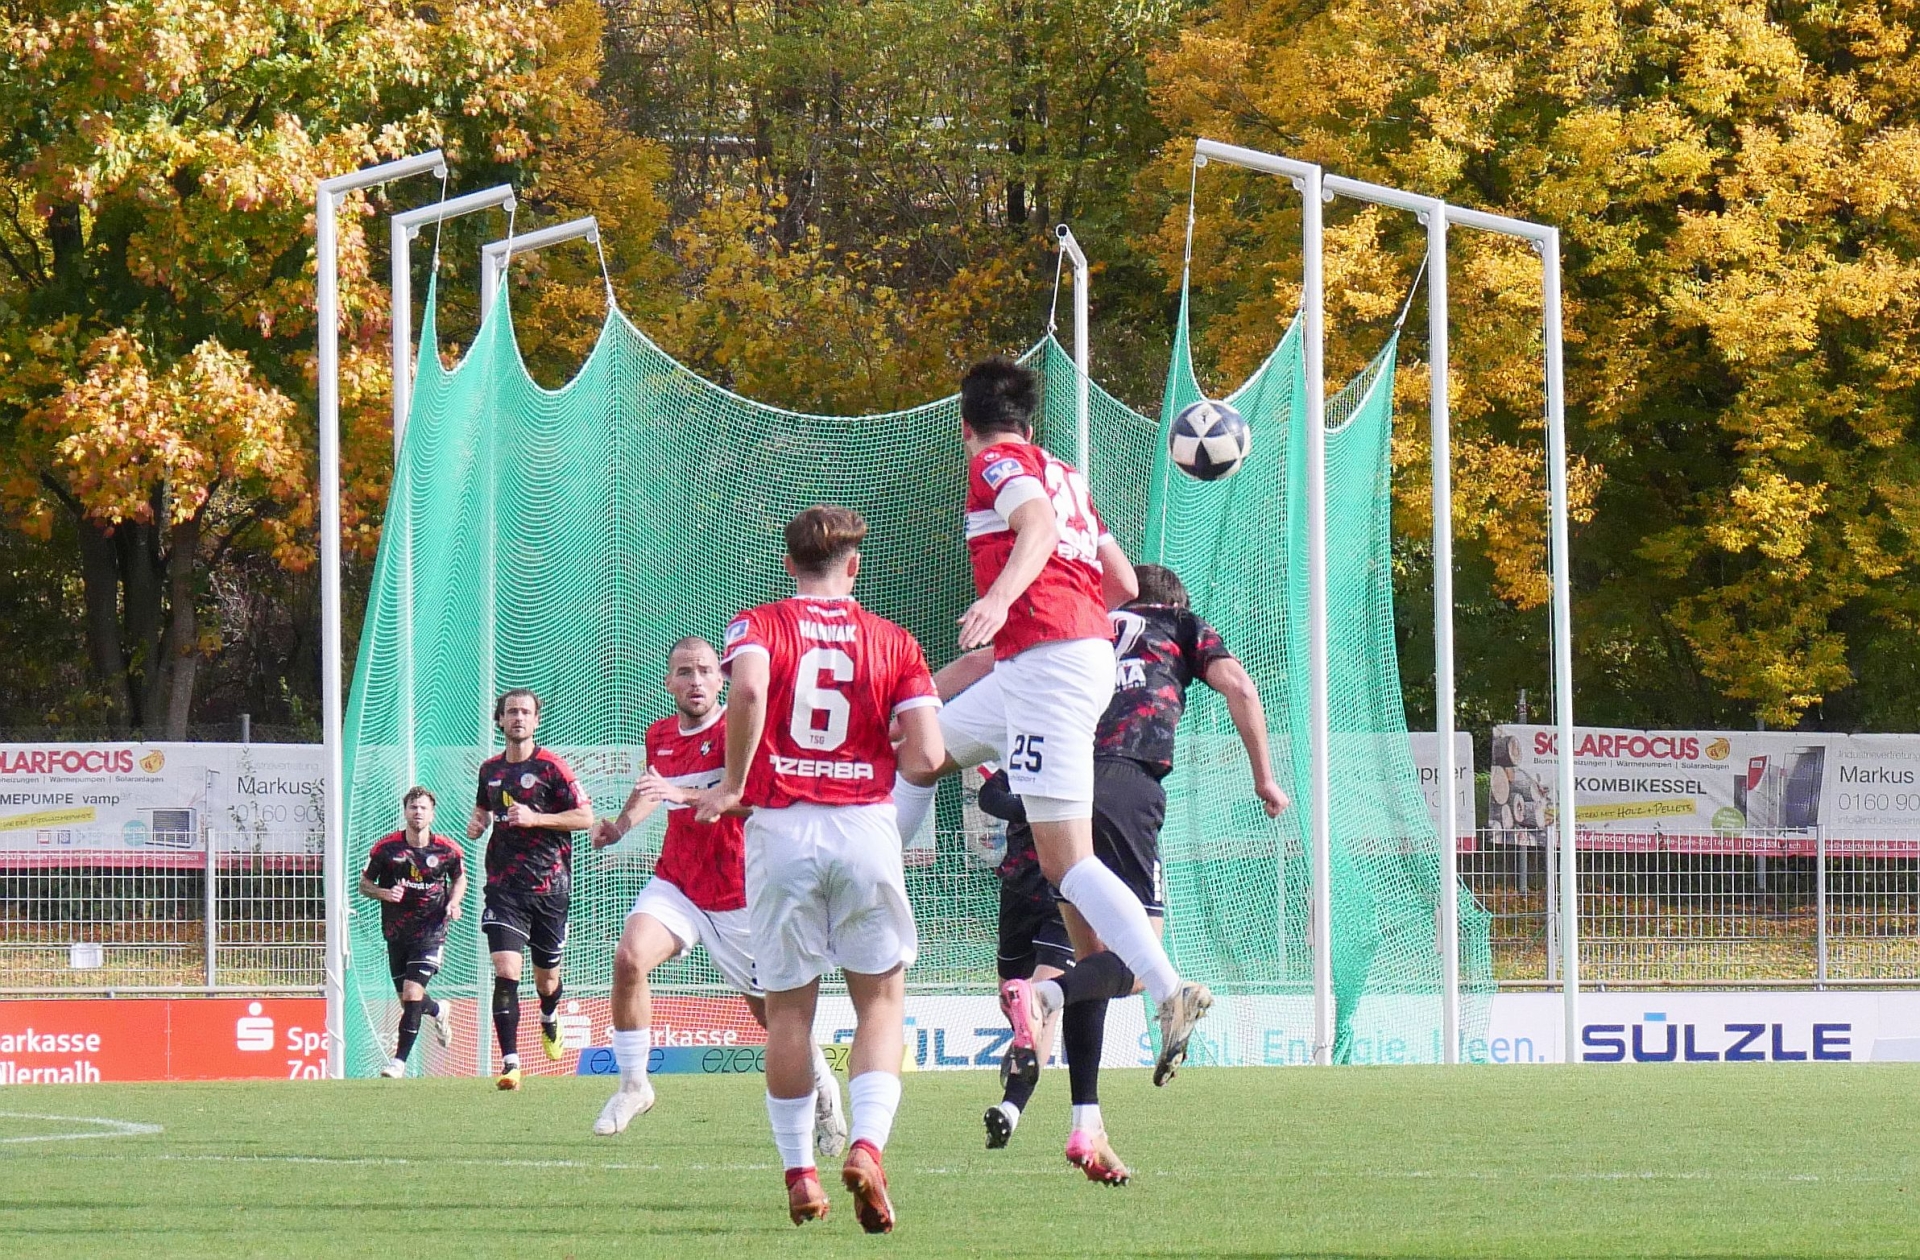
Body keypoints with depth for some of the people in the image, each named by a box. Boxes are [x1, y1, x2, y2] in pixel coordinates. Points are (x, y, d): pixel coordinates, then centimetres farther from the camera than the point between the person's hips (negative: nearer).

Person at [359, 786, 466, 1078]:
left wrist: (454, 901, -5)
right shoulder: (386, 847, -6)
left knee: (412, 995, -15)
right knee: (408, 1000, 12)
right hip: (396, 933, 2)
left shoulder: (447, 850, -5)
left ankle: (400, 1060, -7)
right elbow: (364, 883, 3)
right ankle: (437, 1012, 49)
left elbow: (460, 878, 15)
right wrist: (383, 893, -17)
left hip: (430, 932, -2)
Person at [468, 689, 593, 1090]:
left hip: (549, 886, -2)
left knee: (547, 977, 12)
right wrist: (476, 823, 4)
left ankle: (549, 1018, 48)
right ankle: (510, 1063, -16)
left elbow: (585, 816, -8)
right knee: (505, 971, -15)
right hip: (504, 887, 2)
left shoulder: (551, 767, -5)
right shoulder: (490, 769, 9)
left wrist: (536, 818, -18)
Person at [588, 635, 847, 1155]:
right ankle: (632, 1084, -10)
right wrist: (622, 822, 7)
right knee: (630, 956, -23)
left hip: (736, 893, -4)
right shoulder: (659, 735, 4)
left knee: (770, 1010, 5)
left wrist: (685, 796, -48)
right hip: (676, 883, 4)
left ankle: (822, 1087, 33)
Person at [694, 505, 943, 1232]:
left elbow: (749, 687, -19)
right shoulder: (893, 642, 8)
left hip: (780, 826, 0)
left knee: (788, 1008, 10)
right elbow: (926, 756, -2)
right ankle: (867, 1145, -13)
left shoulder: (756, 625, 5)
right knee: (881, 1000, 8)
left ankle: (799, 1173, 10)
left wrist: (733, 784, -7)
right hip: (866, 825, 0)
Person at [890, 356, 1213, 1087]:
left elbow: (1037, 522, -22)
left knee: (1065, 861, -13)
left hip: (1048, 662, -9)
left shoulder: (998, 464, 0)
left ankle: (1171, 992, -22)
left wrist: (1001, 597, -39)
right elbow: (1123, 581, 25)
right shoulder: (1063, 476, 24)